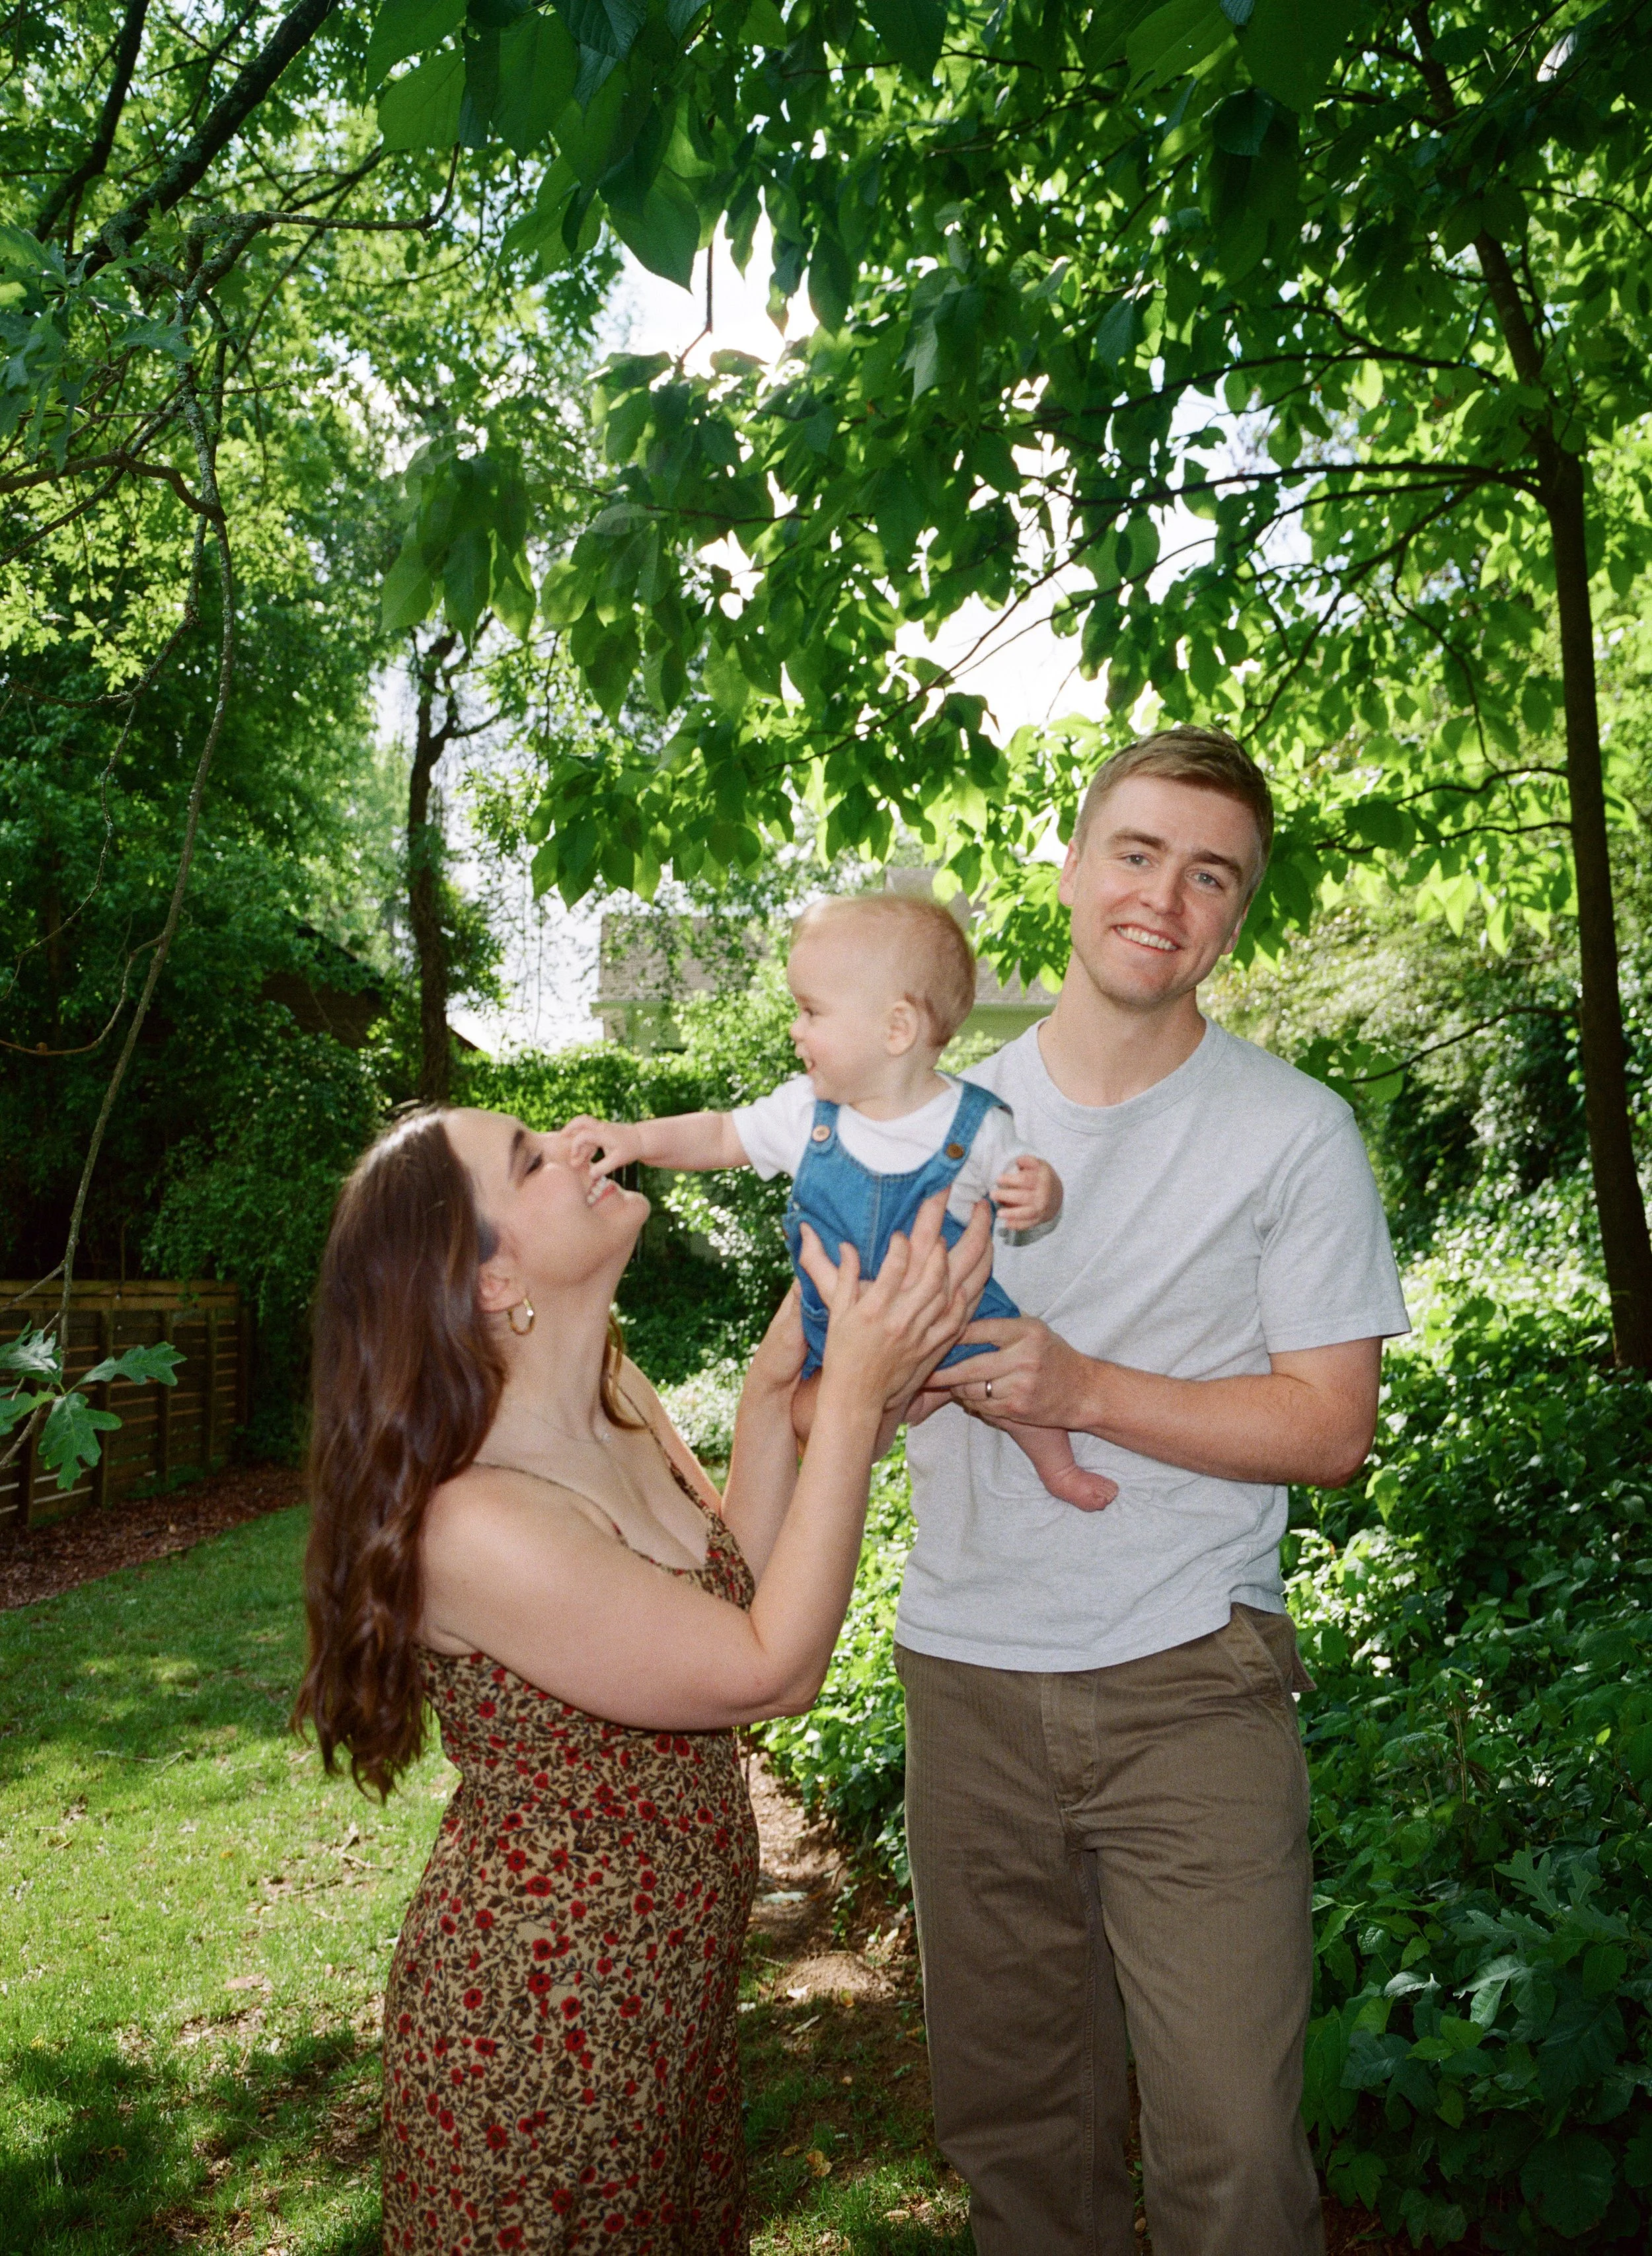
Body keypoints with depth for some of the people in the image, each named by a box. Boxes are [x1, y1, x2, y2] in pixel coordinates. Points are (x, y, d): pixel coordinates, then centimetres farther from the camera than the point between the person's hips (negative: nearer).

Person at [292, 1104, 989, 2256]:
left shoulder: (620, 1403, -4)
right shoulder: (474, 1524, -31)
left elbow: (741, 1588, 3)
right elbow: (771, 1672, -25)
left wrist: (773, 1392, -8)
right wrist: (853, 1399, -26)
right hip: (542, 2022, -8)